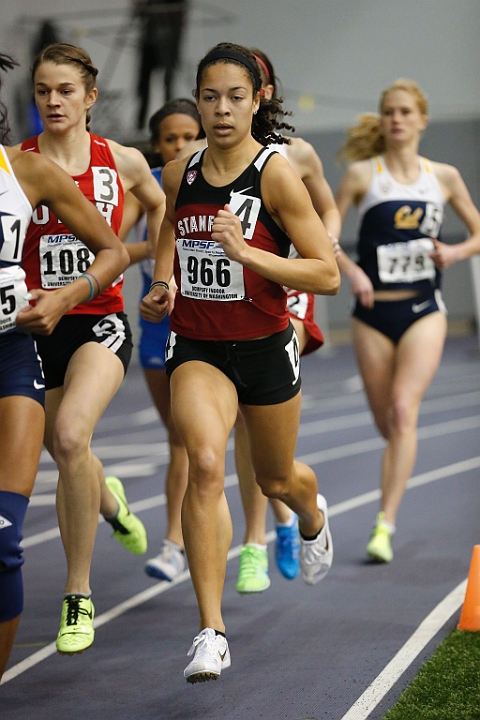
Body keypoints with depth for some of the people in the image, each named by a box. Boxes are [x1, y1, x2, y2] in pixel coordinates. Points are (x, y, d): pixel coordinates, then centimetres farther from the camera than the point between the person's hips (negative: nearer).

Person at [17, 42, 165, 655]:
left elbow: (157, 205, 22)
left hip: (100, 322, -2)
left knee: (70, 436, -27)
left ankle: (78, 596, -15)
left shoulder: (123, 162, 1)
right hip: (35, 326, 2)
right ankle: (110, 502, 56)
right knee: (67, 457, 15)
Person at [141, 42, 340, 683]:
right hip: (195, 346, 2)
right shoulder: (179, 174, 1)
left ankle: (314, 517, 62)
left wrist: (245, 251, -26)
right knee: (205, 462, -25)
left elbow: (327, 274, -14)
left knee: (276, 478, 20)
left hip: (264, 346, -1)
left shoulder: (276, 174, -12)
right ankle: (212, 633, -23)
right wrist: (163, 285, 1)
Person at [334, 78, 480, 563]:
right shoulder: (363, 174, 1)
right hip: (373, 312, 1)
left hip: (423, 310, -1)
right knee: (387, 423, 7)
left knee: (403, 410, -18)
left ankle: (385, 524, -19)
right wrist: (351, 271, -13)